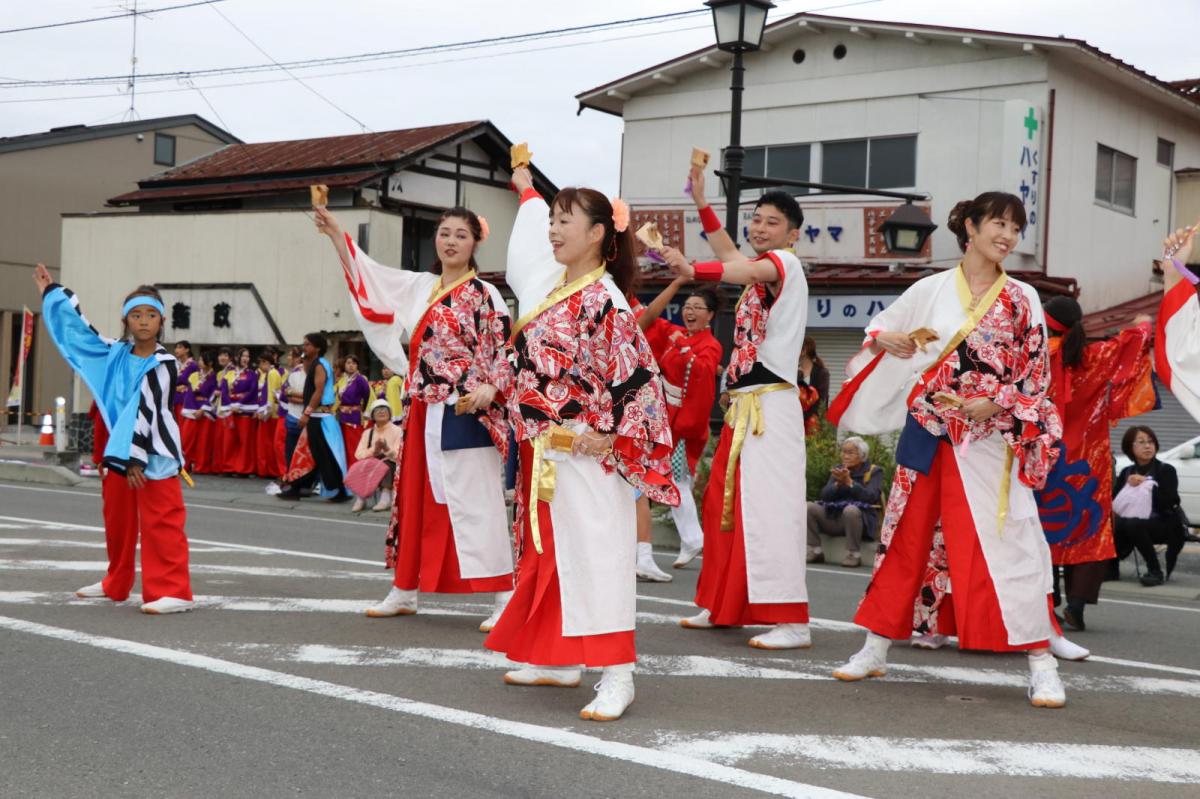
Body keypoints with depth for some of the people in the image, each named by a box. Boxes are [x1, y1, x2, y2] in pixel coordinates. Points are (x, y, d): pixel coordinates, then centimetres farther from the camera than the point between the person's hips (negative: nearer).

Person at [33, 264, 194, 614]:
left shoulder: (163, 364, -10)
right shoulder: (116, 354, 8)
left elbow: (149, 412, -16)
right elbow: (81, 328, 20)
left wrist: (138, 459, -20)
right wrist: (52, 292, 27)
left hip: (153, 456, -7)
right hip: (121, 451, 7)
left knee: (161, 523, -9)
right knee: (117, 522, 17)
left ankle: (173, 591, -8)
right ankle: (116, 585, 32)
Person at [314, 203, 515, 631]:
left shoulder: (485, 295, -3)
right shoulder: (419, 287, 13)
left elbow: (506, 351, -8)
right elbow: (367, 274, 11)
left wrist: (491, 389, -25)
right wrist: (334, 232, 2)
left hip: (466, 414, -6)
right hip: (424, 413, 7)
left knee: (477, 502, -8)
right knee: (415, 498, 12)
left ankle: (504, 595, -6)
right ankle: (404, 591, 22)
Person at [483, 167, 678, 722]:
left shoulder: (605, 301, -15)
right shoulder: (550, 285, 9)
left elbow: (637, 377, -17)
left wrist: (610, 439, -17)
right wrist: (526, 188, 43)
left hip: (585, 454, -9)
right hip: (544, 451, 9)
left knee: (595, 554, -10)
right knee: (548, 553, 14)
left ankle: (617, 677, -10)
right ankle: (558, 660, 24)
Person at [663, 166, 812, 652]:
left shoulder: (786, 262, -6)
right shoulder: (762, 268, 21)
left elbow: (746, 270, -29)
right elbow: (730, 258, 42)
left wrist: (692, 270, -47)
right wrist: (701, 202, 38)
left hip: (771, 405, -10)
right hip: (743, 405, 10)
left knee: (768, 507, -16)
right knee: (723, 504, 12)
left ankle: (791, 622, -17)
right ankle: (724, 607, 22)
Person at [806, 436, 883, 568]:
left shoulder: (874, 472, 2)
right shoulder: (837, 471, 14)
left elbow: (871, 497, -14)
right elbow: (824, 495, 3)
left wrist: (849, 482, -18)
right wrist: (838, 483, -14)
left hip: (862, 518, -4)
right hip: (834, 517, 4)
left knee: (850, 510, -38)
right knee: (809, 507, -18)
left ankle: (854, 554, -23)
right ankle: (815, 551, -12)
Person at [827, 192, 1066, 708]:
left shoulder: (1023, 300, 3)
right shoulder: (931, 290, 5)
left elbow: (1037, 377, 2)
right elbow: (879, 330, 15)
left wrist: (997, 405, -15)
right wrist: (887, 341, -8)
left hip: (990, 439, -2)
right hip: (926, 433, 2)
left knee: (1009, 541, -8)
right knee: (905, 536, 8)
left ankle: (1041, 663, -2)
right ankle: (875, 649, 19)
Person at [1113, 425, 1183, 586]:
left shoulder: (1166, 470, 0)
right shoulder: (1126, 472, 13)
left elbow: (1169, 502, -15)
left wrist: (1147, 483, -14)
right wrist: (1129, 486, -13)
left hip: (1164, 525, -3)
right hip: (1131, 522, 3)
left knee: (1133, 525, -37)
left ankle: (1155, 571, -21)